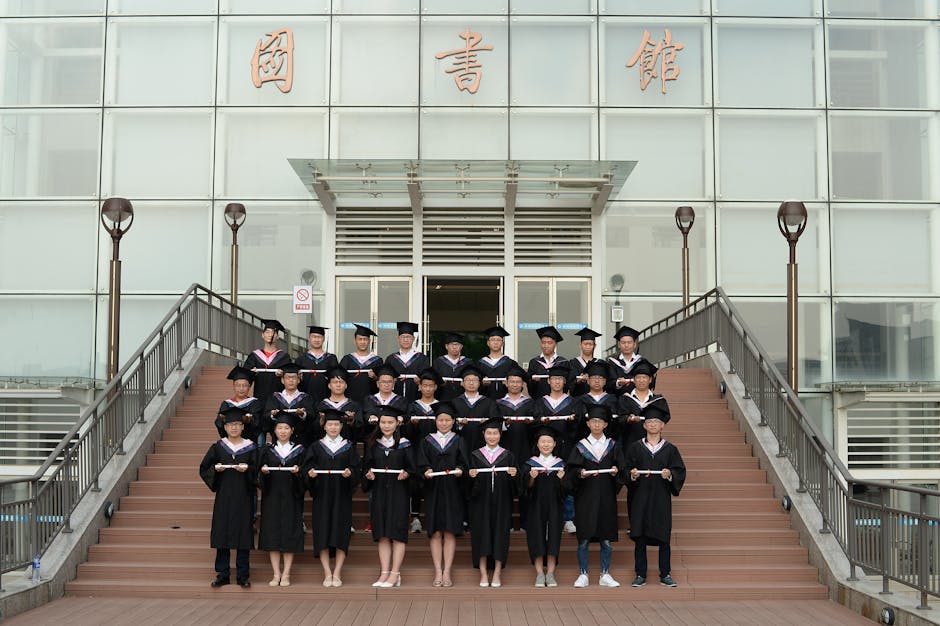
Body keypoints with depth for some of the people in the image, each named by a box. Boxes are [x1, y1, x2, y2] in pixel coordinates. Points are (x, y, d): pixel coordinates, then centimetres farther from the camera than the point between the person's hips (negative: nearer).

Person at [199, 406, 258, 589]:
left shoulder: (251, 447, 4)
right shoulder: (217, 447, 7)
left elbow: (257, 471, 0)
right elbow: (203, 469, 6)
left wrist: (247, 469, -19)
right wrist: (215, 469, -13)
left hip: (243, 497, -1)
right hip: (223, 496, 1)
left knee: (243, 535, -1)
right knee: (222, 534, 2)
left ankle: (242, 576, 7)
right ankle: (223, 575, 11)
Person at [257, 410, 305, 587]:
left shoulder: (299, 450, 6)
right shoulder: (267, 450, 9)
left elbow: (304, 478, 3)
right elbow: (260, 477, 6)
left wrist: (297, 472, -17)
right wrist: (264, 472, -15)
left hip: (291, 498, -1)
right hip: (272, 497, 1)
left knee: (290, 535, -2)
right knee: (272, 535, -1)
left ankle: (286, 574, 3)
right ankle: (276, 574, 6)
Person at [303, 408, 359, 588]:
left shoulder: (349, 447, 8)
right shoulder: (316, 447, 9)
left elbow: (356, 471, 1)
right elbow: (307, 468, 1)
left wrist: (349, 473, -20)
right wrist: (310, 473, -20)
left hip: (342, 496, 0)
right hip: (322, 496, 0)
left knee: (341, 534, -3)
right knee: (322, 533, -3)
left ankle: (337, 573, 3)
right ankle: (327, 574, 3)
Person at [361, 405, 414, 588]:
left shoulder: (404, 444, 2)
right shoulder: (373, 444, 10)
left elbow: (412, 467, 1)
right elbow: (366, 466, 12)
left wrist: (406, 474, -19)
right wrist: (368, 474, -8)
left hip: (398, 492, -3)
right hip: (378, 492, 3)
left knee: (397, 533, -4)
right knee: (382, 535, 3)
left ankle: (395, 575, -2)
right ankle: (384, 574, 6)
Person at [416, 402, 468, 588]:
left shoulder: (458, 442, 10)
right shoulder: (427, 441, 10)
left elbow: (464, 463, 1)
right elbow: (420, 464, 2)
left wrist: (459, 470, -20)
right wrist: (426, 471, -18)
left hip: (452, 491, 0)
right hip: (433, 490, 0)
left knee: (450, 532, -2)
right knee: (436, 532, -1)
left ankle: (447, 573, 0)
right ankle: (438, 572, 2)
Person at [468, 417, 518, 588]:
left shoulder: (508, 456, 7)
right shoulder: (475, 455, 6)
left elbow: (514, 484, 3)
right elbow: (471, 484, 2)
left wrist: (514, 475, -18)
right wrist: (471, 476, -19)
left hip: (501, 502, 0)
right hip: (481, 502, 0)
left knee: (500, 534, -1)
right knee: (482, 535, -2)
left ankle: (497, 574, 6)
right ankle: (483, 574, 5)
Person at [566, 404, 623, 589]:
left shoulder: (612, 446, 8)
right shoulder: (580, 447, 4)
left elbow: (621, 469, 5)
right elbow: (571, 472, 0)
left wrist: (616, 471, -15)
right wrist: (580, 473, -20)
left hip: (606, 497, 1)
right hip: (585, 498, -1)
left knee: (606, 539, 3)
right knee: (584, 539, 0)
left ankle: (605, 575, 13)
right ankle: (583, 575, 9)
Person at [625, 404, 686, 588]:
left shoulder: (670, 449, 6)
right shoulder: (635, 447, 6)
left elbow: (680, 472, 2)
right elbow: (626, 470, 4)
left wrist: (670, 475, -17)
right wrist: (632, 475, -16)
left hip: (661, 499, 0)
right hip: (640, 498, 0)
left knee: (663, 538, 1)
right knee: (639, 537, 0)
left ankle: (665, 575, 11)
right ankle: (640, 575, 9)